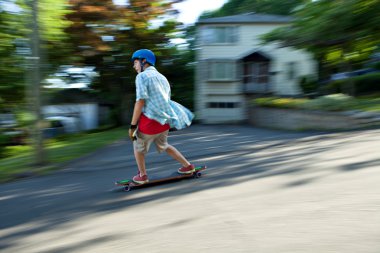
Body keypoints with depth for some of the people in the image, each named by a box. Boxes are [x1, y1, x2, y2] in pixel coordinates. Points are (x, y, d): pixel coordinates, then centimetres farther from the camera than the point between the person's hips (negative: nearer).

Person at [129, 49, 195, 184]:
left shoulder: (142, 76, -6)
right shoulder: (162, 77, 17)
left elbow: (140, 101, -15)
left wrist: (132, 125, -14)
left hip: (150, 120, -7)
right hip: (164, 120, 7)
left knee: (138, 147, 17)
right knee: (164, 145, 27)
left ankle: (142, 176, 25)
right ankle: (188, 166, 30)